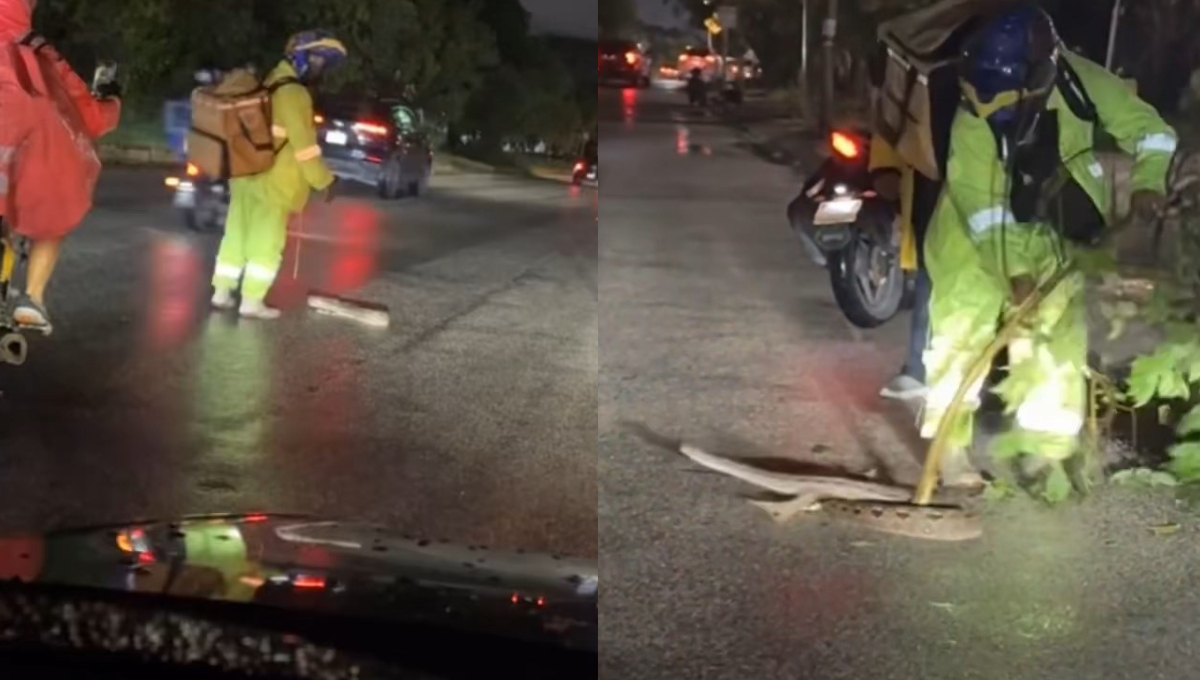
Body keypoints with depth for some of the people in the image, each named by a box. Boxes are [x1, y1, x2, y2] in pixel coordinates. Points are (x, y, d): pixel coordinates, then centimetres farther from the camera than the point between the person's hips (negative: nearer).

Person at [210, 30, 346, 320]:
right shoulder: (293, 93, -18)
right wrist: (324, 181, -13)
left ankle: (222, 292, 20)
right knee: (266, 243, 0)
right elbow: (304, 145, -20)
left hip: (246, 176, 9)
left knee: (237, 236, 14)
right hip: (272, 184, -9)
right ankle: (252, 301, 3)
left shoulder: (269, 83, 11)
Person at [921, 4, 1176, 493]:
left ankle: (1043, 450, 2)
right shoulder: (973, 119, -28)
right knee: (964, 327, -10)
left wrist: (1147, 182, -27)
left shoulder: (1080, 83, -22)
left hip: (1051, 235, 2)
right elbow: (983, 207, -29)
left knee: (1058, 330, -5)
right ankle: (950, 444, 1)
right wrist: (1016, 273, -36)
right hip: (976, 236, -2)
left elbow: (1146, 126, -10)